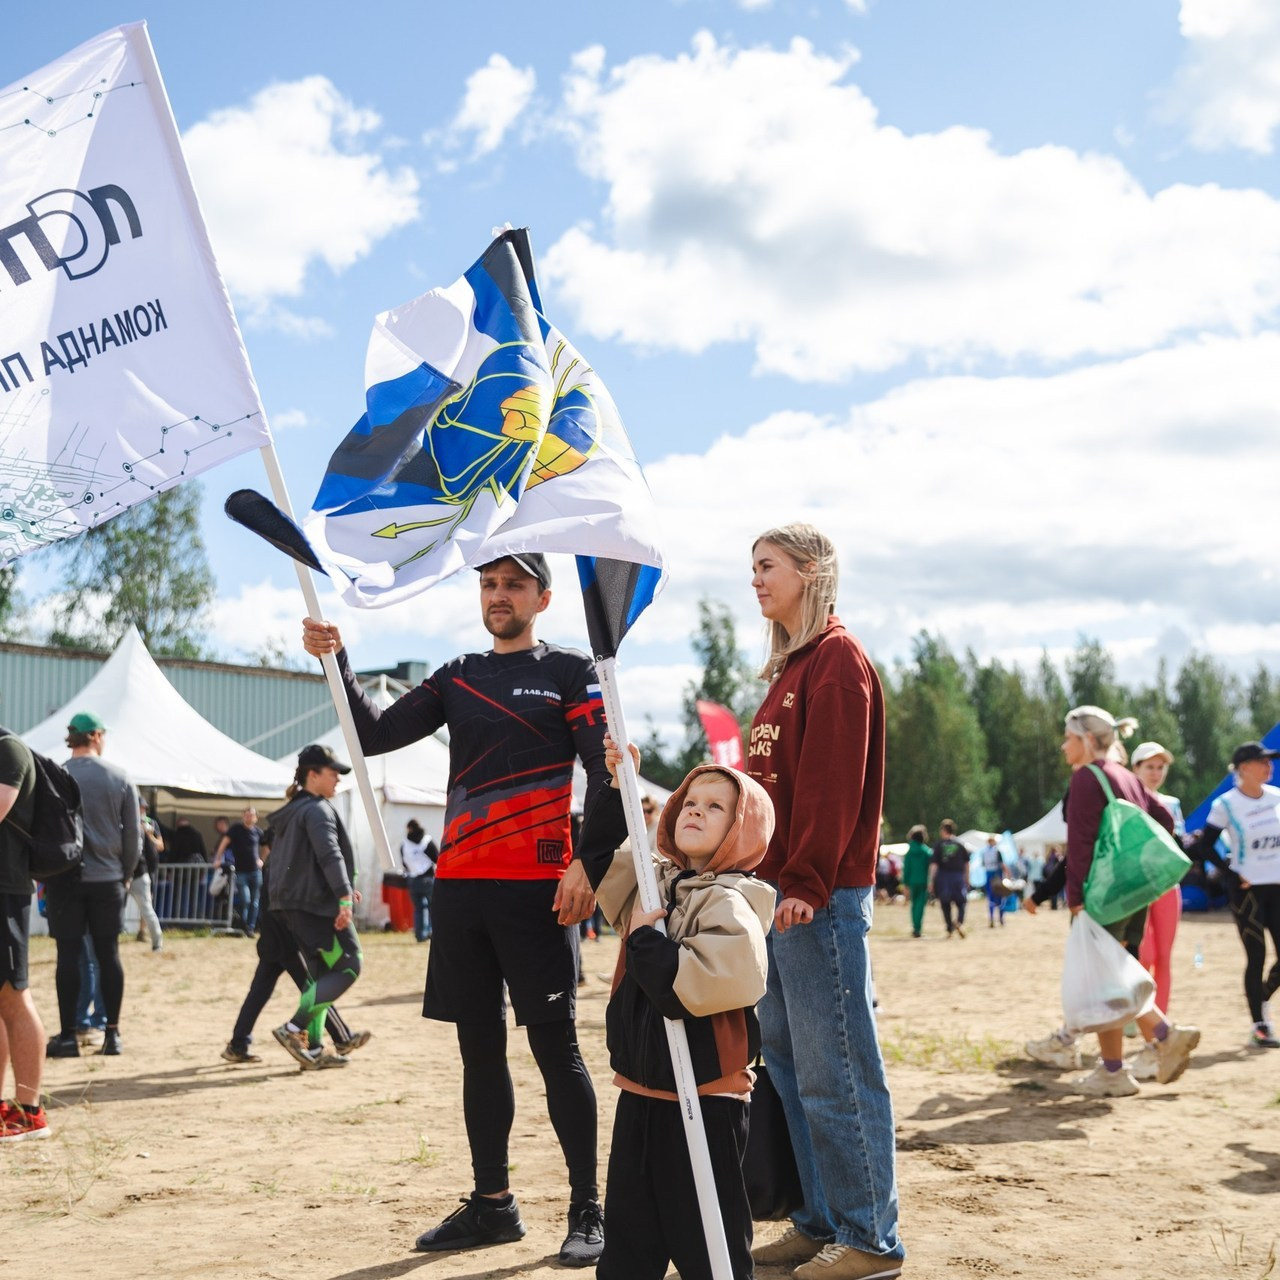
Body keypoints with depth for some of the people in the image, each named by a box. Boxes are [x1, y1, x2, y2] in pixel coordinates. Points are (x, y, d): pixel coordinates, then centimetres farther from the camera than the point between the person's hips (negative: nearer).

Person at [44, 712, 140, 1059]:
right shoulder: (120, 778, 0)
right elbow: (133, 834, 3)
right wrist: (126, 872, 15)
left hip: (66, 878, -1)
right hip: (108, 879, 1)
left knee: (68, 955, 2)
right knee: (108, 954, 6)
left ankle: (67, 1036, 4)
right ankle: (112, 1033, 8)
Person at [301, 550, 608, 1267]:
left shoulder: (569, 672, 3)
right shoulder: (457, 678, 17)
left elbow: (605, 772, -5)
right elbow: (376, 734, 12)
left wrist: (587, 861, -17)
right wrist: (337, 661, -1)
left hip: (537, 885, -5)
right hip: (460, 885, 5)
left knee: (555, 1046, -4)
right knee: (480, 1046, 10)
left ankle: (589, 1210, 5)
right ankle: (493, 1204, 21)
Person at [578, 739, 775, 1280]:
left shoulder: (731, 902, -16)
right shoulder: (653, 881, 8)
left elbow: (709, 982, -32)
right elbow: (600, 854, 23)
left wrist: (644, 939, -20)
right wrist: (616, 788, 9)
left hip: (704, 1098, -8)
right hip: (641, 1090, 8)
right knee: (628, 1232, 15)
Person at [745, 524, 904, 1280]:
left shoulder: (837, 659, -8)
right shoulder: (792, 665, 19)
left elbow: (833, 784, -17)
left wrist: (807, 883, -21)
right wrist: (765, 874, 15)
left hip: (820, 897, -10)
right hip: (779, 890, 10)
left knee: (835, 1069, -5)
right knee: (790, 1064, 12)